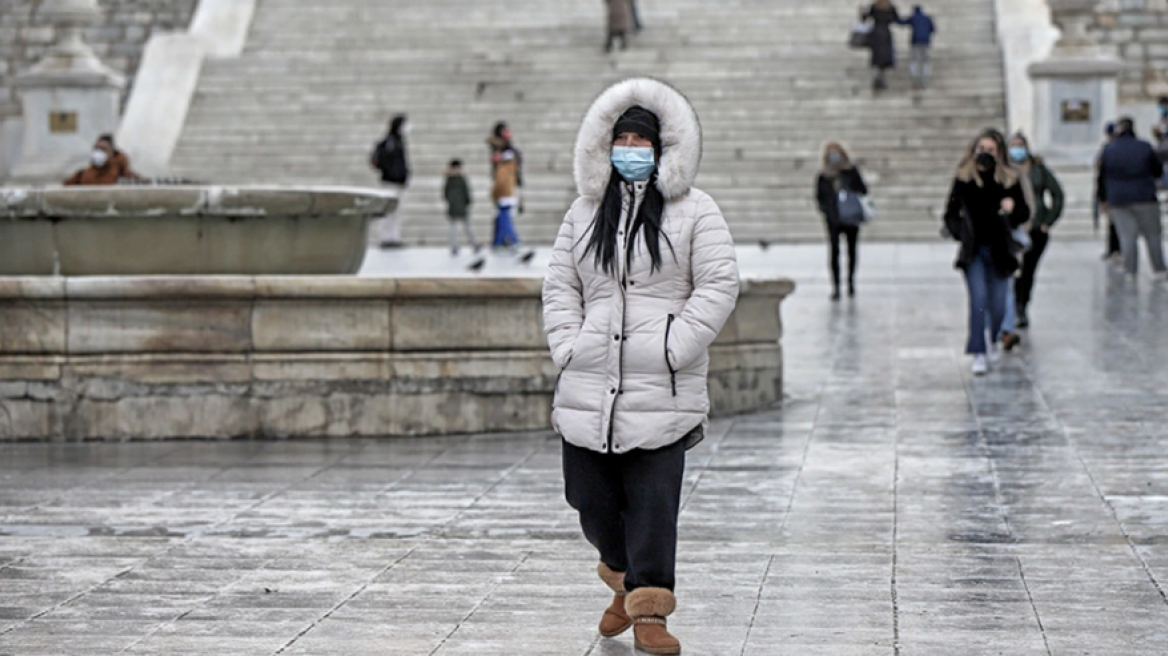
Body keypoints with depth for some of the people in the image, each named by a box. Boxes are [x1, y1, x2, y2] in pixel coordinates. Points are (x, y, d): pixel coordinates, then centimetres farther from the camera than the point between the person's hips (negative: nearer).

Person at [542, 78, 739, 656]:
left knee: (653, 502, -7)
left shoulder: (695, 212, 3)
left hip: (663, 389, -4)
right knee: (593, 499, 7)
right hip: (589, 386, 4)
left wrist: (676, 346, -11)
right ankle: (626, 582, 33)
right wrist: (567, 344, 1)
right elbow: (560, 286, 16)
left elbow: (718, 286, -2)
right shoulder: (584, 214, 15)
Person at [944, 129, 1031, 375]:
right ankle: (978, 354, -7)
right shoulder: (964, 178, -1)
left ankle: (996, 341, 37)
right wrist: (959, 231, -14)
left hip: (998, 249, 1)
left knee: (997, 304, 6)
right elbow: (950, 214, 4)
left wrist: (1012, 209, -18)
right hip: (973, 250, -1)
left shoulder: (1009, 179, -1)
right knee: (978, 300, -12)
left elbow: (1024, 213, 4)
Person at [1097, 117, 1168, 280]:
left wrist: (1103, 199, 14)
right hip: (1144, 199, -1)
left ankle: (1130, 271, -2)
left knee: (1127, 236, 3)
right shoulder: (1145, 147, -1)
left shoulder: (1108, 150, 1)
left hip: (1118, 200, 1)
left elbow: (1102, 177, 5)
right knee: (1153, 234, 8)